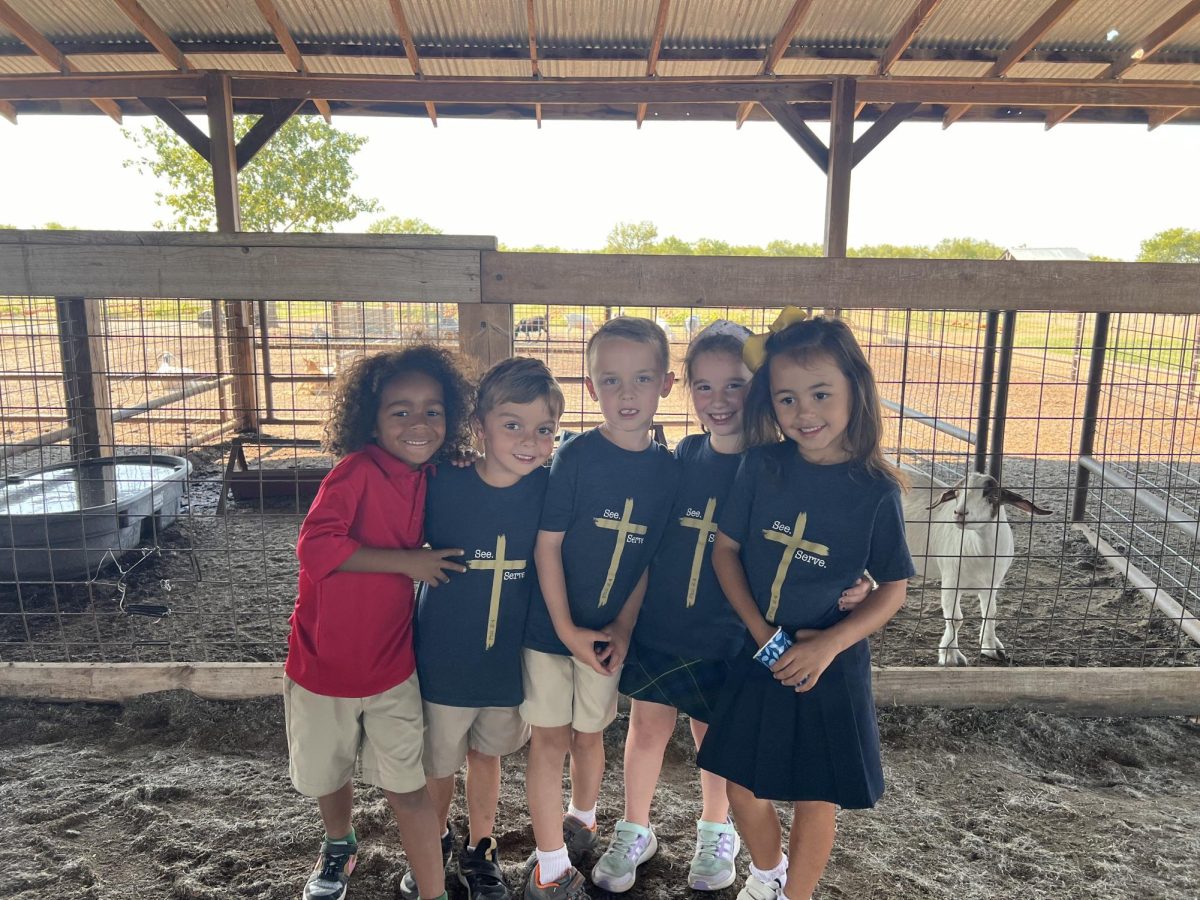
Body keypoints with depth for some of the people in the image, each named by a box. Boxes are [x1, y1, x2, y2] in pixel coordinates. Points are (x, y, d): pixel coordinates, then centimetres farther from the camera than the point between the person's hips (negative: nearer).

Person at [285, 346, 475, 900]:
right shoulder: (357, 470, -22)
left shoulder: (429, 480, -4)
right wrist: (408, 562, -26)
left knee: (407, 787, 7)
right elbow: (315, 546, -30)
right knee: (328, 775, 22)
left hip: (391, 667, 2)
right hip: (323, 663, -2)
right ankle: (338, 847, 53)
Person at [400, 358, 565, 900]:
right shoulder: (442, 485, -20)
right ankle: (434, 846, 49)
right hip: (444, 659, -1)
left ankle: (479, 850, 49)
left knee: (487, 754, 24)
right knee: (438, 764, 19)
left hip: (510, 659, 2)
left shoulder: (547, 488, -14)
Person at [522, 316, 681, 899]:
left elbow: (650, 558, 1)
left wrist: (623, 627, -6)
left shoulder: (666, 469, -4)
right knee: (550, 738, 8)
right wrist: (567, 629, -13)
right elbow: (547, 545, -13)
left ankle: (580, 823, 46)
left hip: (610, 631, 3)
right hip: (552, 625, -3)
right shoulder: (575, 456, -15)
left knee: (589, 735, 19)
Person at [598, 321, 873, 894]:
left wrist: (846, 590, -26)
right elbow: (648, 541, 6)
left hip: (727, 635, -2)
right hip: (658, 625, 2)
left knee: (714, 736, 15)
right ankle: (634, 831, 37)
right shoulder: (682, 457, -4)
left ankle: (716, 830, 43)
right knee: (647, 726, 13)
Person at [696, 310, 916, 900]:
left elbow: (892, 589, -5)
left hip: (831, 665, -2)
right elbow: (725, 548, -2)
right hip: (759, 655, 3)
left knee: (817, 799, 12)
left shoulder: (875, 491, -13)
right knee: (742, 785, 15)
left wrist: (828, 644, -17)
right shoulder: (761, 467, -8)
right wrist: (760, 630, -12)